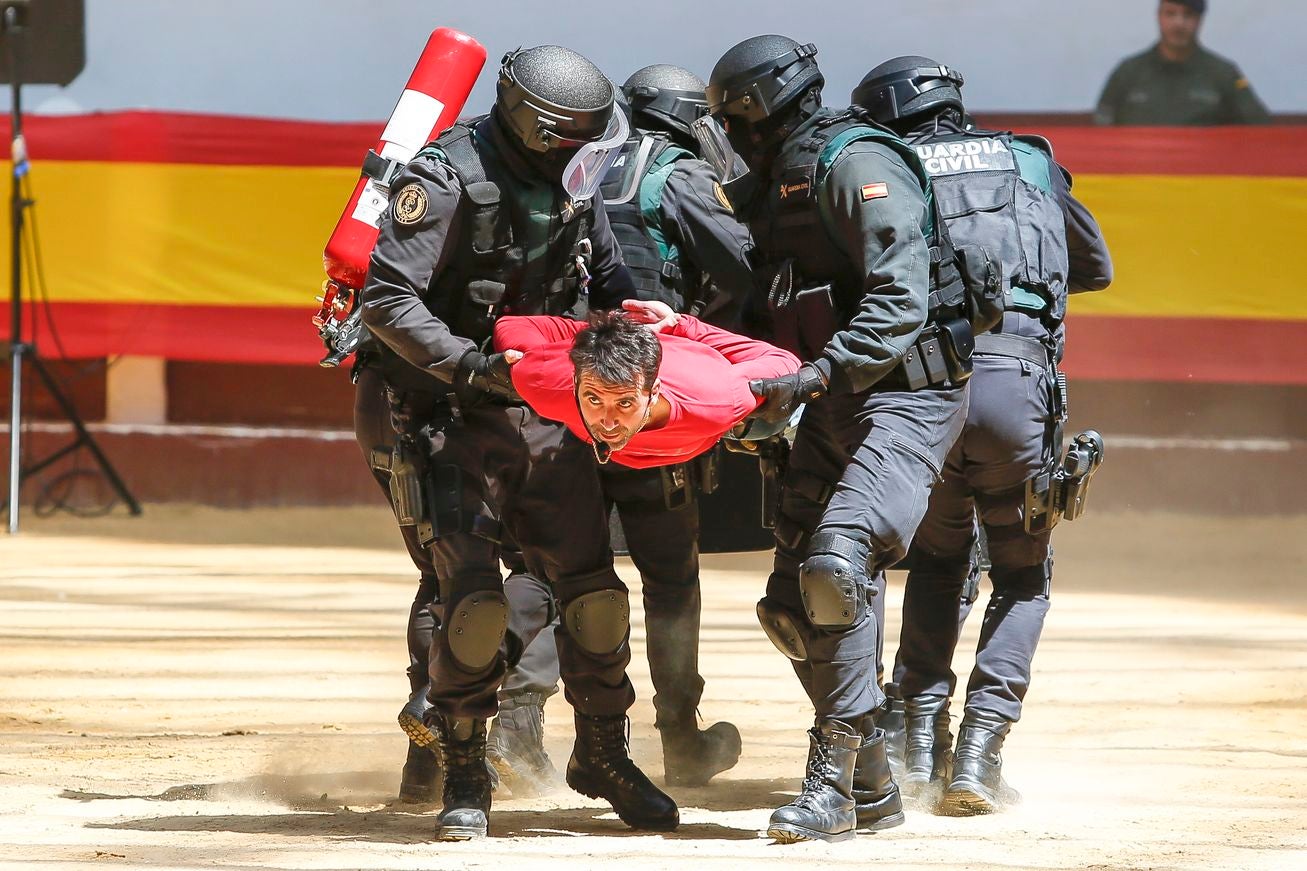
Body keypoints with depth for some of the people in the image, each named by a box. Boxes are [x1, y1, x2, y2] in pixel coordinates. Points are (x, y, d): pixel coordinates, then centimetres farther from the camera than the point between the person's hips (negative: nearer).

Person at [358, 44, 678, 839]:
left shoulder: (575, 187, 4)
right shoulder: (448, 181, -17)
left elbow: (607, 276, 20)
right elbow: (389, 300, -22)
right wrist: (476, 366, -29)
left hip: (547, 416, 6)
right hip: (455, 422, -6)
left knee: (594, 594, 3)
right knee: (474, 601, -14)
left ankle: (603, 756, 21)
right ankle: (464, 777, 1)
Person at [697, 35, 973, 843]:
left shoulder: (858, 165, -12)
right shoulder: (786, 178, 16)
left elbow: (899, 306, -22)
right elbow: (784, 303, 23)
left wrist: (813, 378, -28)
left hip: (907, 397, -10)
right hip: (835, 408, 10)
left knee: (837, 564, -25)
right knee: (792, 601, 5)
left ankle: (834, 784, -22)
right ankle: (871, 785, 14)